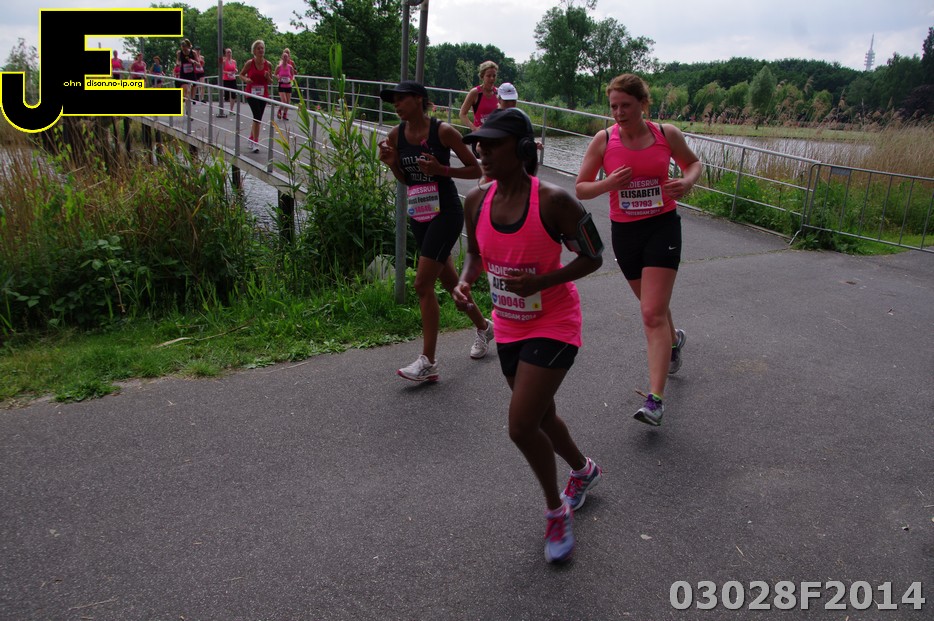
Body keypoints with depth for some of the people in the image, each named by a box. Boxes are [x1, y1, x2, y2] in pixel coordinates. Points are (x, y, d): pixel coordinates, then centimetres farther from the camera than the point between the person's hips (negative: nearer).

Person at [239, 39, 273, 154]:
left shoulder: (268, 64, 1)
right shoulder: (249, 63, -6)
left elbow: (270, 81, 9)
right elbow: (241, 74, 5)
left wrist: (268, 77, -13)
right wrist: (246, 79, -16)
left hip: (263, 94, 4)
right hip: (251, 93, -4)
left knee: (258, 118, 13)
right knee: (257, 116, -19)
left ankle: (251, 139, 32)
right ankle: (255, 143, -16)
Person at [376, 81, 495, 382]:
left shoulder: (443, 131, -12)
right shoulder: (396, 135, 3)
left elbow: (476, 169, -7)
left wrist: (440, 170, -19)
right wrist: (391, 163, -6)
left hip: (446, 213, -7)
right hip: (418, 214, 7)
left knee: (423, 285, -12)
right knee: (448, 281, 17)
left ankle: (428, 363, -5)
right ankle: (483, 326, 42)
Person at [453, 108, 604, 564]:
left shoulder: (553, 201, -22)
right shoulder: (476, 201, -6)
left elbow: (593, 257, -14)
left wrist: (539, 282, -26)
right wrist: (464, 282, -12)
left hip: (552, 325, -6)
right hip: (509, 326, 7)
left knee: (521, 427, -11)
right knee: (540, 416, 21)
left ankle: (556, 510, 17)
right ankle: (583, 470, 52)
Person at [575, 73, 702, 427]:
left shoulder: (667, 134, -5)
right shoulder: (603, 140, -5)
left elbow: (694, 163, 13)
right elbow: (581, 189, -1)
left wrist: (687, 181, -10)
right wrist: (609, 184, -21)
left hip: (663, 227, -2)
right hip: (624, 231, 3)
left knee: (652, 314, -13)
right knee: (653, 307, 19)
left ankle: (655, 400, -12)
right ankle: (674, 340, 55)